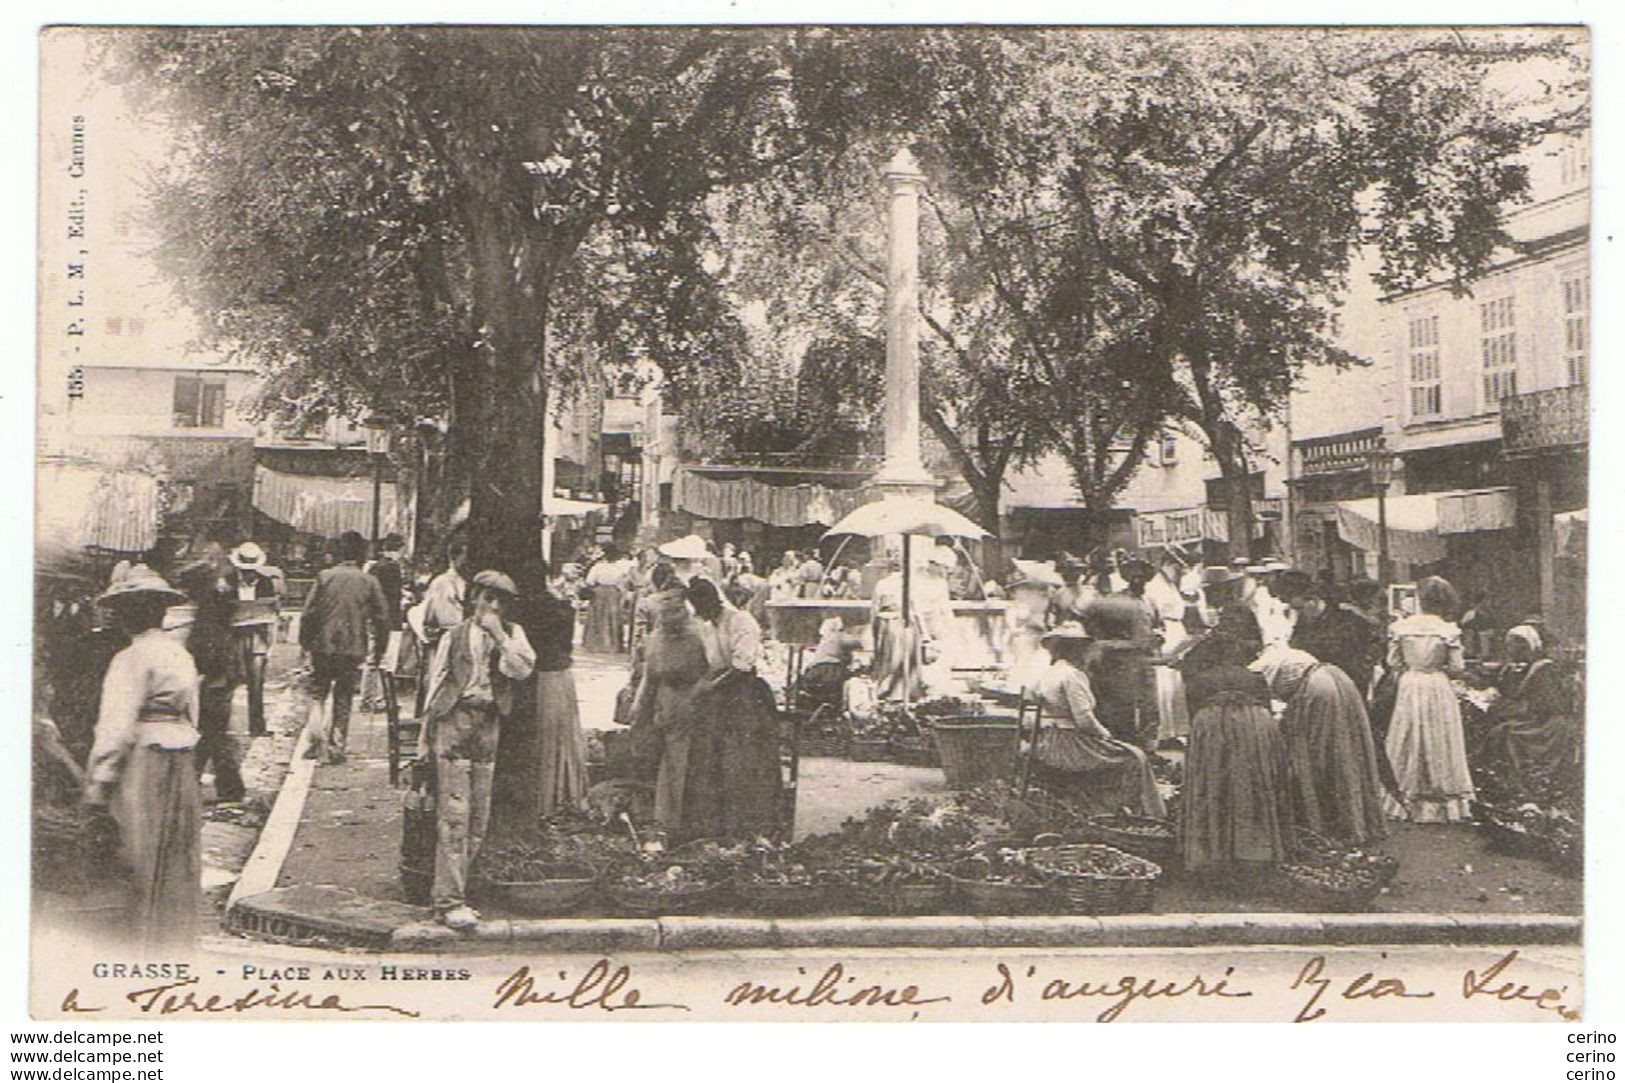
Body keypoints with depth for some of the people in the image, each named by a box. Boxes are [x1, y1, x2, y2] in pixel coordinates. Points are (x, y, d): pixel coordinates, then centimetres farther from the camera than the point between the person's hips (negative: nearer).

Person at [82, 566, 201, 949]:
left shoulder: (133, 659, -14)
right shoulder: (181, 655, 11)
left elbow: (116, 727, -18)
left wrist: (98, 783, -14)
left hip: (143, 763, -8)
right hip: (180, 764, 8)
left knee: (144, 864, 1)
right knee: (178, 862, 14)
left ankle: (149, 942, 8)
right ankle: (179, 941, 23)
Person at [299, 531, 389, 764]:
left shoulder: (325, 577, -2)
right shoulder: (369, 582, -1)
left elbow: (309, 612, -3)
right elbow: (380, 619, 1)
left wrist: (305, 641, 9)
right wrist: (378, 650, 11)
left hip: (323, 646, 0)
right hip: (354, 648, 0)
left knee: (317, 692, 12)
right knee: (343, 698, 10)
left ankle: (317, 734, -8)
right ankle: (337, 745, 8)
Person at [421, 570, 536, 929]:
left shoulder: (512, 633, 11)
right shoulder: (455, 635, 6)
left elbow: (523, 669, -7)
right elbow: (436, 681, 8)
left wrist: (498, 635, -11)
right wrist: (427, 731, 5)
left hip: (489, 722, 4)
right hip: (455, 717, -3)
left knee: (479, 813, 5)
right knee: (454, 812, -10)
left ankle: (453, 894, 14)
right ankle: (449, 901, -9)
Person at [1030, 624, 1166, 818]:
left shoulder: (1047, 674, 13)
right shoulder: (1072, 675, -16)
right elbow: (1084, 719, -20)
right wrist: (1106, 735, -3)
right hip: (1067, 748, -10)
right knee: (1133, 758, 2)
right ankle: (1146, 813, 9)